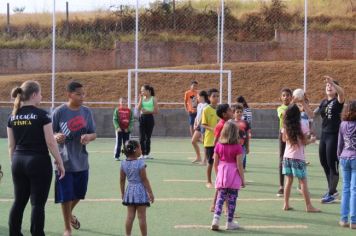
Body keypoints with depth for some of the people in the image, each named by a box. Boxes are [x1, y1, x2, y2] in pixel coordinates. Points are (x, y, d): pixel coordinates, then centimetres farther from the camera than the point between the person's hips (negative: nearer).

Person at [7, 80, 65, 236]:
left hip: (18, 161, 6)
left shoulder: (13, 116, 5)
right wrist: (60, 162, -2)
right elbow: (50, 142, -11)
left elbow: (11, 145, 10)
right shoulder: (42, 115, -11)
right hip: (38, 162, -6)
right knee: (37, 203, 0)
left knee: (19, 202, 12)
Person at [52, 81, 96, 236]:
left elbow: (94, 134, 7)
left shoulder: (86, 112, 2)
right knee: (66, 196, -1)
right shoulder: (59, 112, -10)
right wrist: (56, 137, -26)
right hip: (65, 161, -4)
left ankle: (70, 214, 48)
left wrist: (88, 136, -17)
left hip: (81, 161, 4)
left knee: (79, 193, 17)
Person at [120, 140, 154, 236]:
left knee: (130, 216, 9)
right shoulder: (140, 163, -15)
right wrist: (150, 193, -6)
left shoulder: (124, 163, 0)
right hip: (140, 191, -5)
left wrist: (123, 193, 17)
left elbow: (122, 180, 6)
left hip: (129, 190, 5)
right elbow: (144, 179, -13)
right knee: (141, 216, 0)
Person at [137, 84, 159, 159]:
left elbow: (156, 111, -4)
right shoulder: (142, 98, 9)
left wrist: (147, 111, -14)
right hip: (142, 118, 2)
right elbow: (138, 108, -4)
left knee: (148, 137, 4)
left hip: (149, 118, -2)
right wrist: (141, 99, -6)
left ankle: (147, 154, 13)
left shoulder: (153, 99, 0)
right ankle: (143, 154, 1)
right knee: (142, 137, -2)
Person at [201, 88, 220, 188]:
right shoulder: (206, 110, -7)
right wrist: (212, 129, -25)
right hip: (209, 140, -4)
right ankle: (209, 182, 15)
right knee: (210, 162, 3)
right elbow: (203, 125, -10)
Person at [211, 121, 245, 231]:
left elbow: (215, 163, 5)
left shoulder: (218, 145, 0)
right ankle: (230, 223, 13)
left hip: (222, 175, 3)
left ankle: (216, 219, -6)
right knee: (232, 199, 6)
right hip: (234, 176, -3)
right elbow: (239, 165, -10)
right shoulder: (237, 147, -10)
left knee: (220, 198, 9)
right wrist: (243, 179, 0)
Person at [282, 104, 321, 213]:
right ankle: (309, 206, 2)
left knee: (288, 180, 10)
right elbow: (305, 142, -8)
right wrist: (312, 140, 10)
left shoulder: (285, 126, 2)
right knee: (303, 182, 0)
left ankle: (286, 204, 11)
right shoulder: (301, 126, -12)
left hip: (287, 156, 5)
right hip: (298, 157, -5)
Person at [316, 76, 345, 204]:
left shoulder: (338, 101, -7)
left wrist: (332, 82, -46)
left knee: (332, 164, -4)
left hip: (334, 136, -7)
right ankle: (332, 189, 29)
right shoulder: (324, 102, 13)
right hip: (324, 135, 7)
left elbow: (341, 93, -30)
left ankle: (332, 193, 5)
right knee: (324, 163, 14)